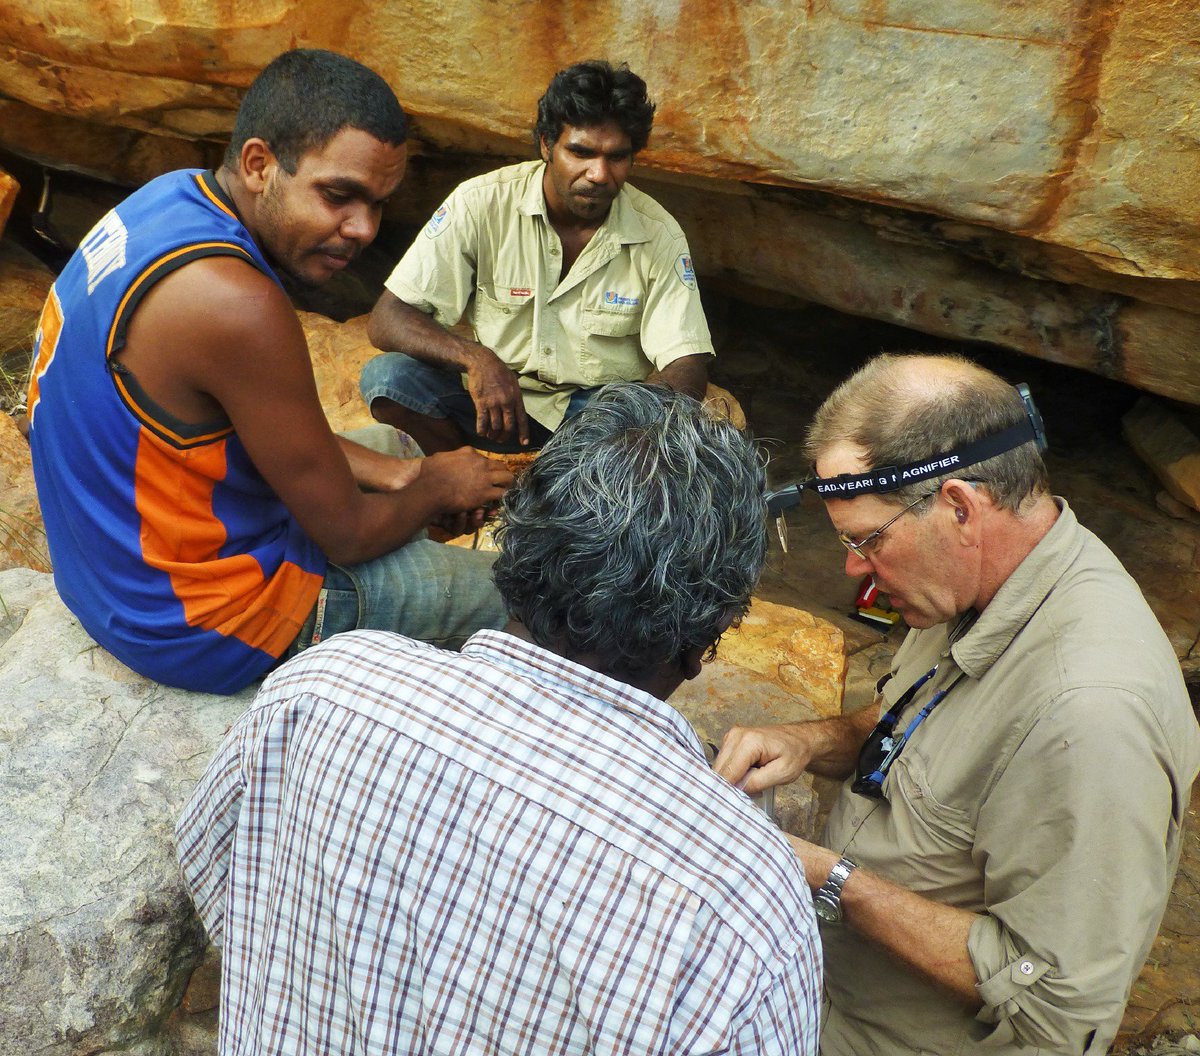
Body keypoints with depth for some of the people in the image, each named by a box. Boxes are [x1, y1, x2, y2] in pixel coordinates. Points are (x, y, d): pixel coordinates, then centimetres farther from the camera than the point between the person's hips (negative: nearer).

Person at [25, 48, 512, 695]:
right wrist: (440, 487, -3)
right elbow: (347, 535, -23)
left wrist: (395, 472, 2)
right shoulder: (234, 302, -34)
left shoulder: (173, 198, -3)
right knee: (497, 591, 2)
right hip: (191, 623, -9)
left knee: (390, 442, 26)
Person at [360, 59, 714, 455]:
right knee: (388, 377, -27)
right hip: (491, 401, 0)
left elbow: (687, 363, -9)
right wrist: (474, 358, -35)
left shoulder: (658, 233, -8)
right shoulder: (482, 204, -12)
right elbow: (386, 319, -14)